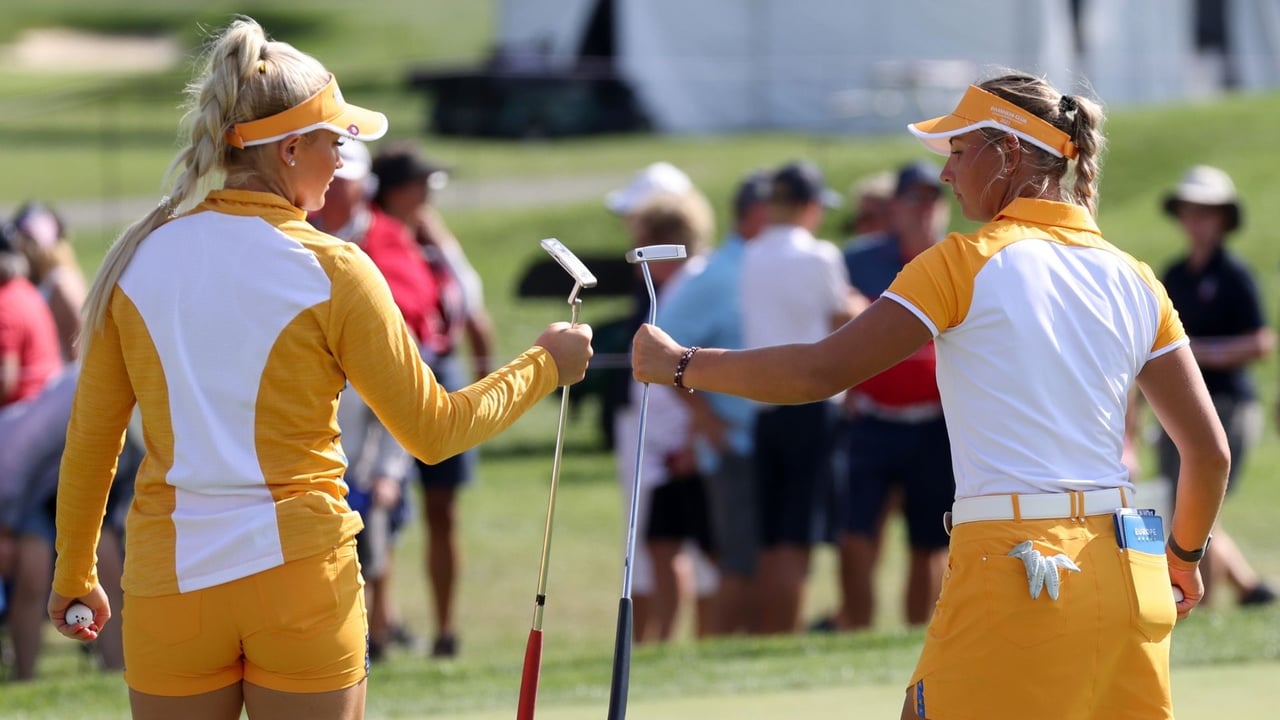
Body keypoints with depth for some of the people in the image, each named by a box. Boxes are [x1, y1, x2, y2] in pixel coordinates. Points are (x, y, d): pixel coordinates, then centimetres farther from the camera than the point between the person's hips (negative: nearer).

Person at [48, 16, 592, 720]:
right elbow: (434, 431, -2)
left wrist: (73, 574, 19)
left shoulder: (139, 258, 1)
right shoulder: (330, 270, -8)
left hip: (170, 582, 3)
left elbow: (91, 436, 7)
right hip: (301, 576, -3)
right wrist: (545, 364, 12)